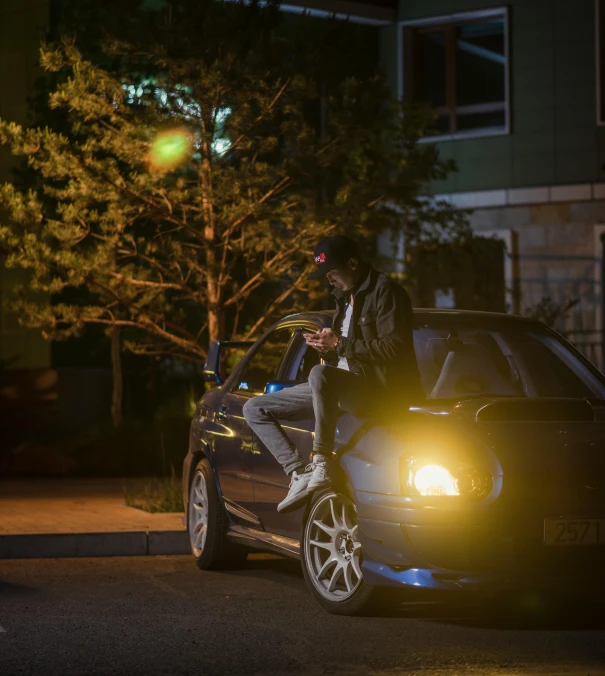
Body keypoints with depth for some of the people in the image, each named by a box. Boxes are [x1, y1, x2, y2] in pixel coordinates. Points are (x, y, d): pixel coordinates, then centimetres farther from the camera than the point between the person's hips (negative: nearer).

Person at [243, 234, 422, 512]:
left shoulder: (384, 291, -8)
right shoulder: (344, 297, 20)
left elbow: (393, 348, -19)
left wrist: (339, 344, -17)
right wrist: (325, 345, 4)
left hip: (379, 388, -10)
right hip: (345, 389, 10)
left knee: (320, 374, -42)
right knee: (255, 409, 3)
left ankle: (322, 463, -35)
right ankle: (300, 473, -14)